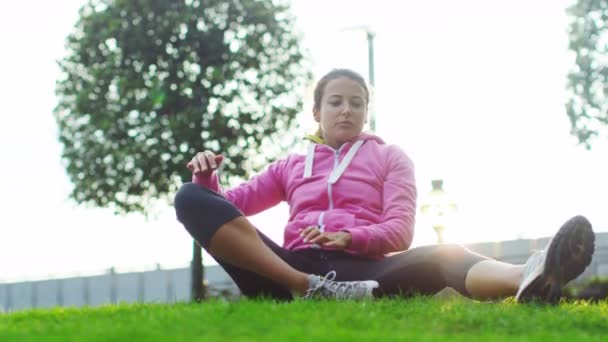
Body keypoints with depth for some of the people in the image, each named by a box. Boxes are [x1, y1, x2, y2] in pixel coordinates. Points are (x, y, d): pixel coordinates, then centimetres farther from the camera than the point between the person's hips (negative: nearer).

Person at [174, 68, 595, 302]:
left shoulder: (390, 157, 22)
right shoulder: (292, 166, 28)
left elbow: (400, 232, 6)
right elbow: (227, 205, 23)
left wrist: (349, 238, -15)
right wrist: (208, 178, -1)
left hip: (358, 272, -2)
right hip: (292, 270, 2)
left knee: (441, 255, -35)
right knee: (192, 198, -20)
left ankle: (529, 279, -70)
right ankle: (306, 289, -36)